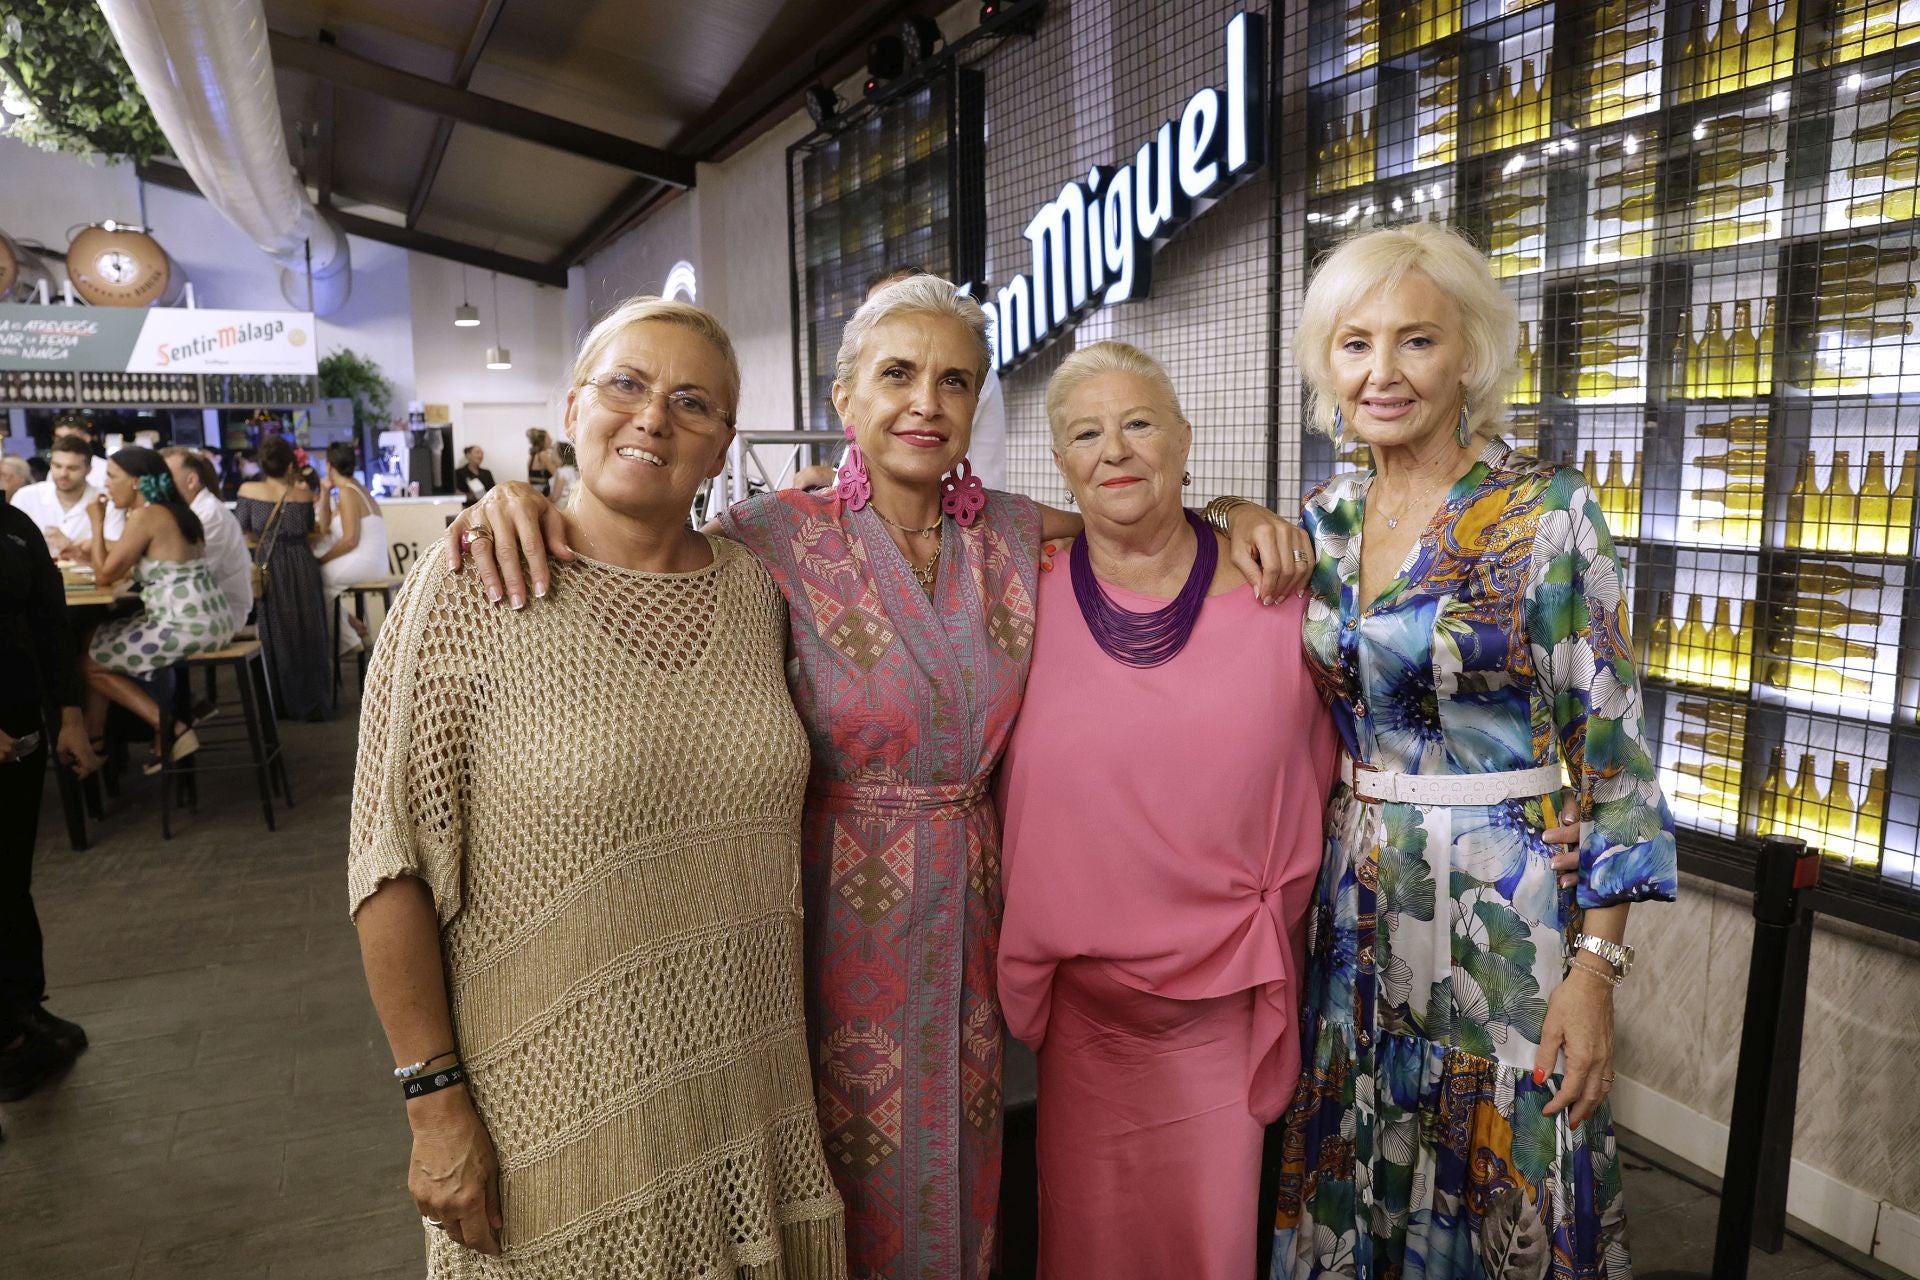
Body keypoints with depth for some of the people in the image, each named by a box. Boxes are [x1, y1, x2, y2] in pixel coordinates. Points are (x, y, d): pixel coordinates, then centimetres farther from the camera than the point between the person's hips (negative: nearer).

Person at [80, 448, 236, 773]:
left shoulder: (145, 516, -13)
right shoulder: (175, 511, 14)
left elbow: (104, 576, -6)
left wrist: (97, 523, 2)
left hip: (184, 626, -9)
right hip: (204, 621, 9)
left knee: (90, 662, 8)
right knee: (96, 640, 21)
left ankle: (172, 730, 2)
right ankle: (93, 741, 22)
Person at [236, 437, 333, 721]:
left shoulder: (249, 490, -6)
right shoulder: (303, 493, -2)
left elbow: (242, 532, 4)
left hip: (268, 568, -1)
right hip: (302, 567, 1)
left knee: (276, 636, 9)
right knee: (307, 635, 10)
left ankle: (285, 703, 14)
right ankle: (313, 703, 16)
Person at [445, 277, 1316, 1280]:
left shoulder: (1013, 534, 1)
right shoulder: (779, 539, -11)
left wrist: (1237, 515, -3)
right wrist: (522, 508, -24)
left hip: (968, 917, 4)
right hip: (838, 920, -4)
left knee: (958, 1174, 21)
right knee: (848, 1180, 14)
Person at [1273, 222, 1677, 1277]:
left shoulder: (1550, 514, -11)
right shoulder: (1321, 520, 3)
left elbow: (1611, 751, -9)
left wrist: (1598, 965, -13)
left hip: (1501, 903, -4)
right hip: (1349, 898, 4)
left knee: (1494, 1188, 13)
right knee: (1347, 1179, 18)